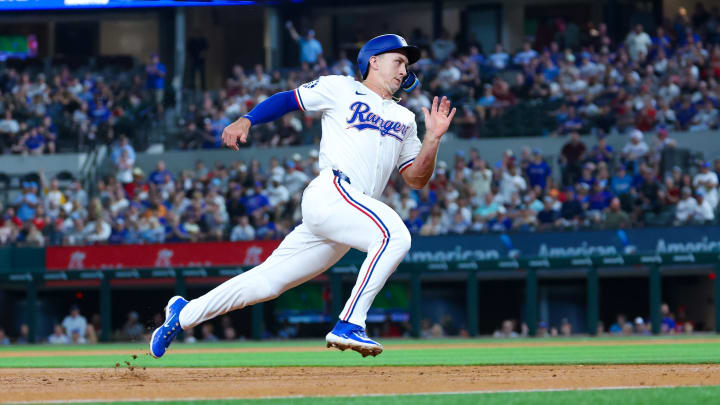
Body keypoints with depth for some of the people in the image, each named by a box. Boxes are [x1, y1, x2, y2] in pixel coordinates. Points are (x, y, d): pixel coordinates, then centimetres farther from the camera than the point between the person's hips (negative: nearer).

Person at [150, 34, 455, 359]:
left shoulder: (404, 119, 25)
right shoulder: (340, 89, 11)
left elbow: (416, 179, 21)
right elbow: (286, 100, 12)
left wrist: (433, 138, 5)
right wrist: (245, 121, -4)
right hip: (330, 193, -6)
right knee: (394, 233, -30)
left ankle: (184, 313, 19)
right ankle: (349, 325, -29)